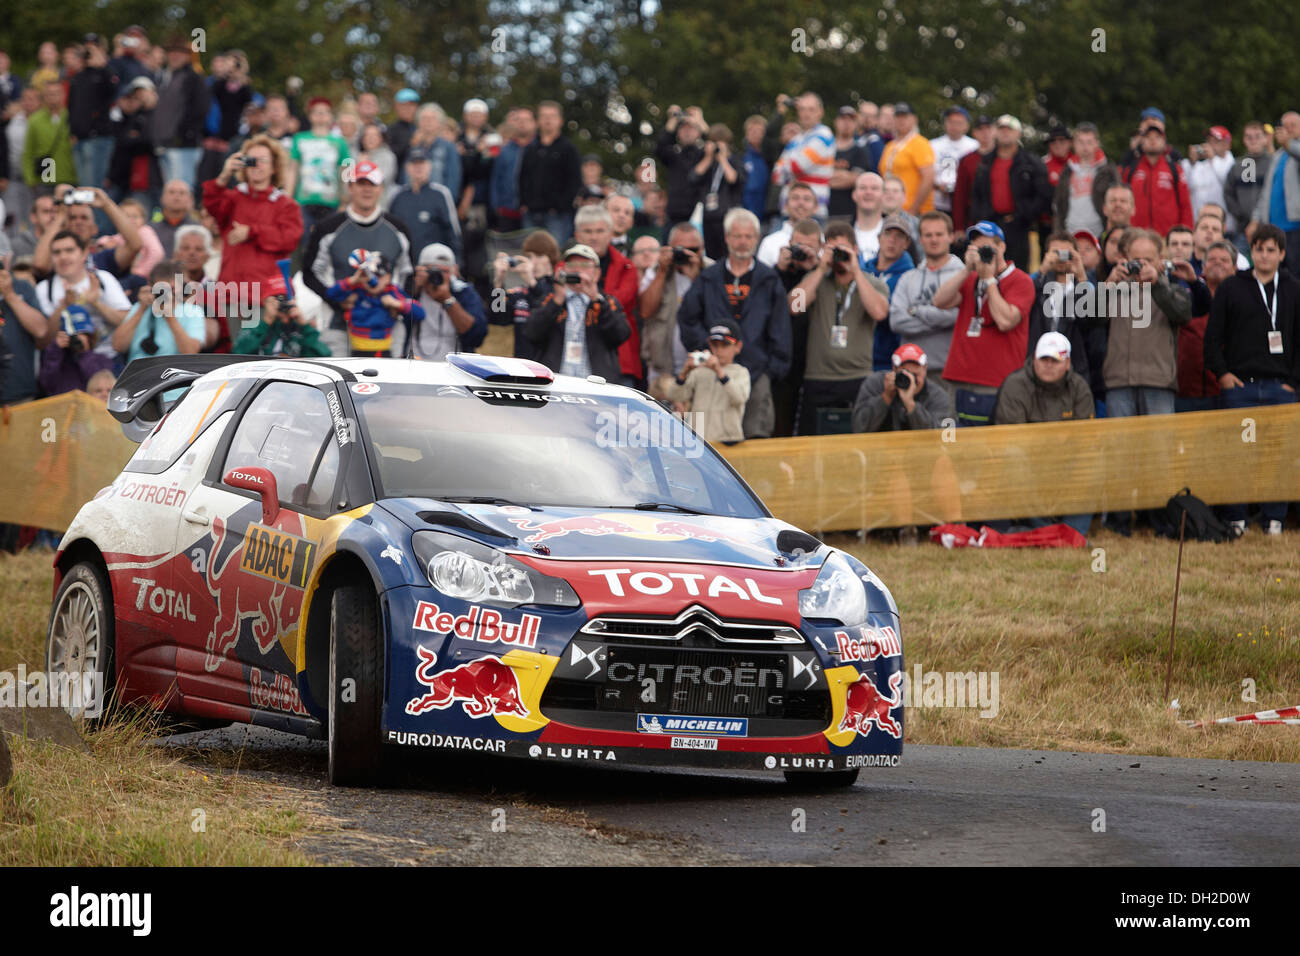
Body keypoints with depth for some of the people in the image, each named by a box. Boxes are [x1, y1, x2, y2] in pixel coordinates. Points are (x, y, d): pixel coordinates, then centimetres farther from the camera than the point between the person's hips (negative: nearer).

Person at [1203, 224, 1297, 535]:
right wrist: (1222, 372, -4)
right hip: (1240, 385, -1)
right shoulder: (1232, 288, 7)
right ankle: (1235, 519, 5)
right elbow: (1213, 335, 6)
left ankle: (1274, 520, 7)